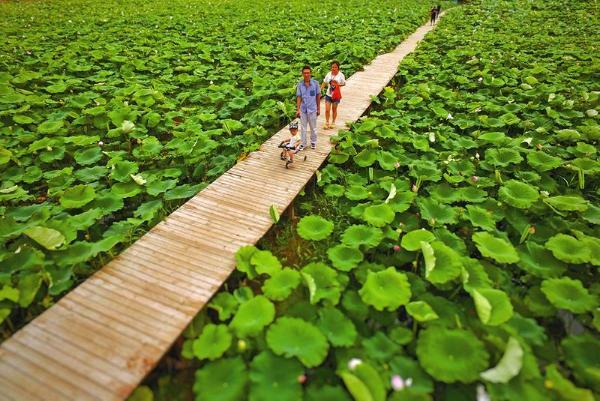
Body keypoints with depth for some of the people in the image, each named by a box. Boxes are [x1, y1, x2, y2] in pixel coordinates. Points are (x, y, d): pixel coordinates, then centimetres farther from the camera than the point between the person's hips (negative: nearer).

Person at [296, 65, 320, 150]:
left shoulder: (315, 83, -7)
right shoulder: (300, 84, -4)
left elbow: (318, 96, 0)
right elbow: (298, 97, -1)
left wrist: (318, 108, 3)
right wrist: (298, 109, -6)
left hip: (312, 109, -1)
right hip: (303, 109, 1)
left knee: (313, 127, 12)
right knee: (303, 127, 10)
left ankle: (313, 142, 30)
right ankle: (303, 143, 22)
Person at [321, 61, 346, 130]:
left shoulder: (341, 75, -8)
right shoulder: (329, 74, 0)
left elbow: (343, 84, -1)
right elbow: (324, 82, 7)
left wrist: (337, 84, -18)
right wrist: (320, 90, -1)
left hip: (336, 95, -2)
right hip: (328, 94, 2)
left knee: (334, 109, 11)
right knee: (327, 110, -4)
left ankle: (333, 123, 29)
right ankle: (327, 123, 12)